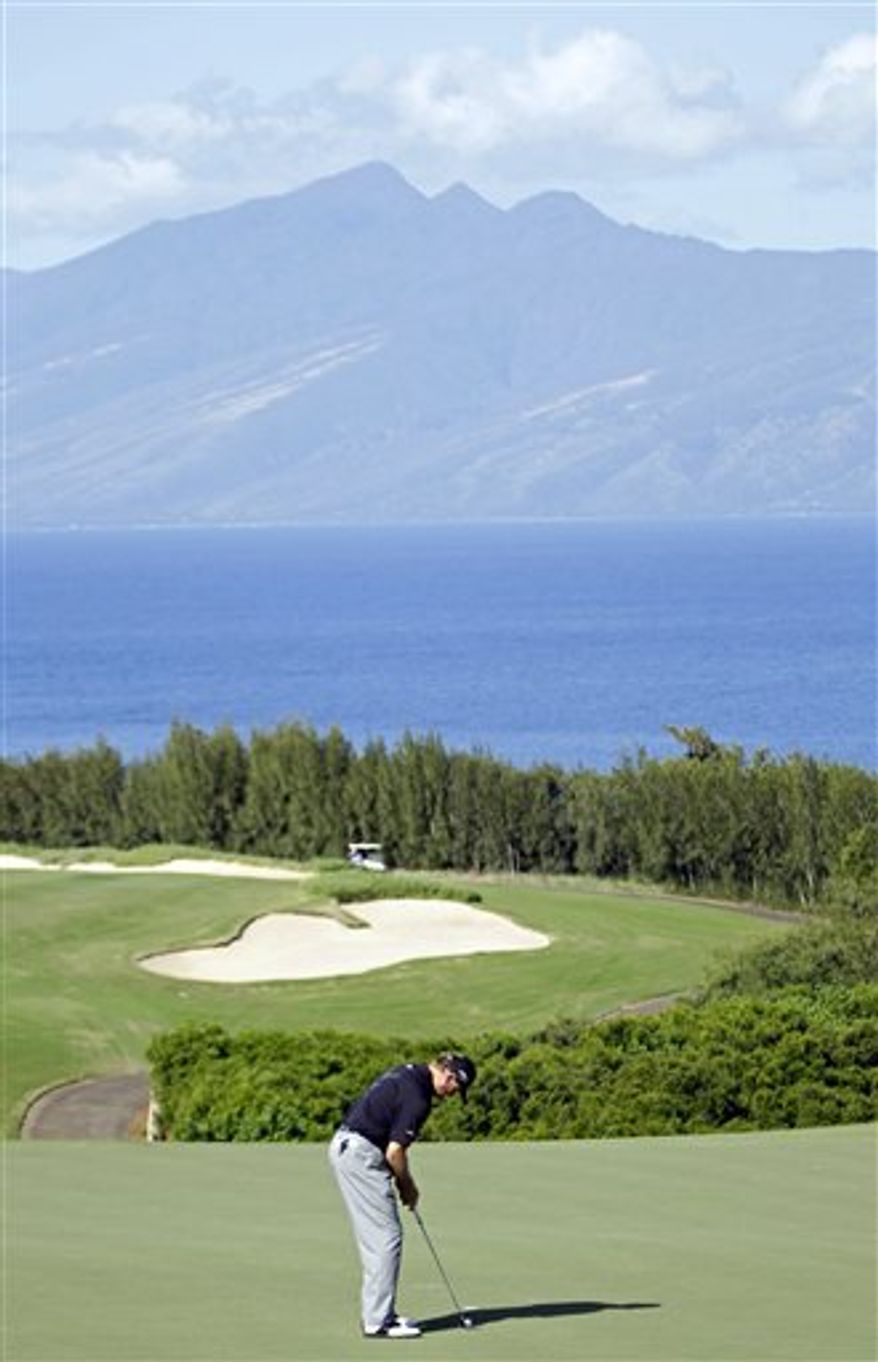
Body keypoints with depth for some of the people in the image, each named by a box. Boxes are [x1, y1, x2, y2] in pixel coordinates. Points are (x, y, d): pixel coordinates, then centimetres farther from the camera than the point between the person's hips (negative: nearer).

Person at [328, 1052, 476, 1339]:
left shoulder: (407, 1073, 14)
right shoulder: (417, 1097, -17)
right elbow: (394, 1152, -18)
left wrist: (402, 1182, 16)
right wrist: (408, 1187, 0)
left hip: (344, 1146, 10)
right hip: (361, 1155, -10)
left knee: (374, 1238, 15)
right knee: (387, 1237, -6)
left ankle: (376, 1313, 19)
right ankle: (378, 1321, -5)